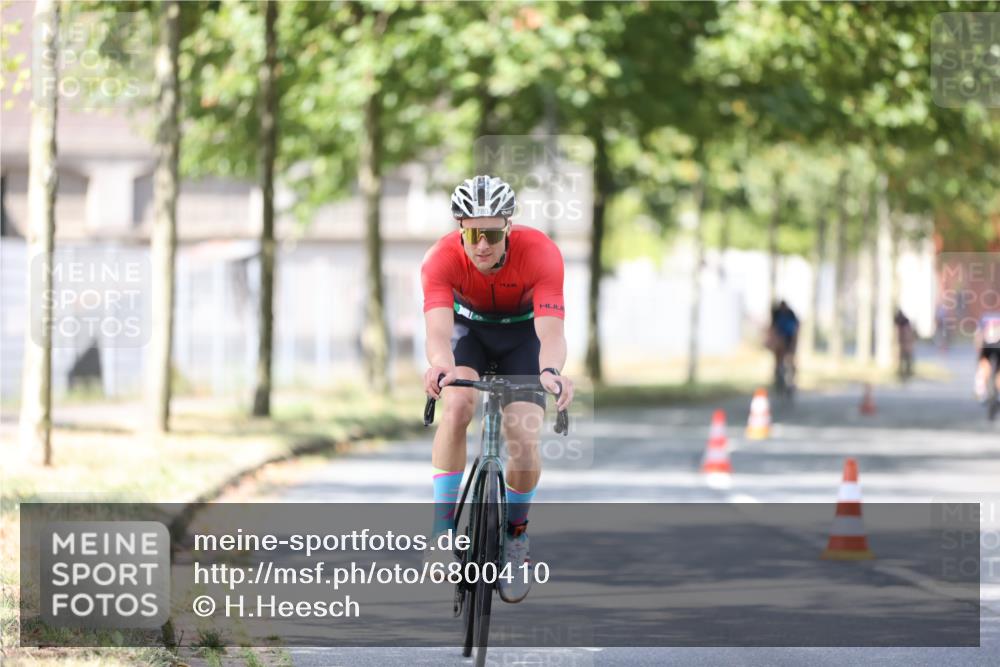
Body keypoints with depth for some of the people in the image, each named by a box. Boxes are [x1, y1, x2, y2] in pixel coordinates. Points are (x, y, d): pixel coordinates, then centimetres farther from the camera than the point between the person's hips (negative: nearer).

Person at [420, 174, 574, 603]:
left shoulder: (539, 253, -34)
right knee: (457, 407, -28)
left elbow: (551, 330, -43)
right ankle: (442, 529, -18)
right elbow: (438, 328, -45)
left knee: (525, 440, -16)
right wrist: (441, 365, -68)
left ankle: (515, 537, 10)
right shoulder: (442, 259, -32)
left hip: (522, 332, 0)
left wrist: (550, 371, -65)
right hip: (470, 327, 0)